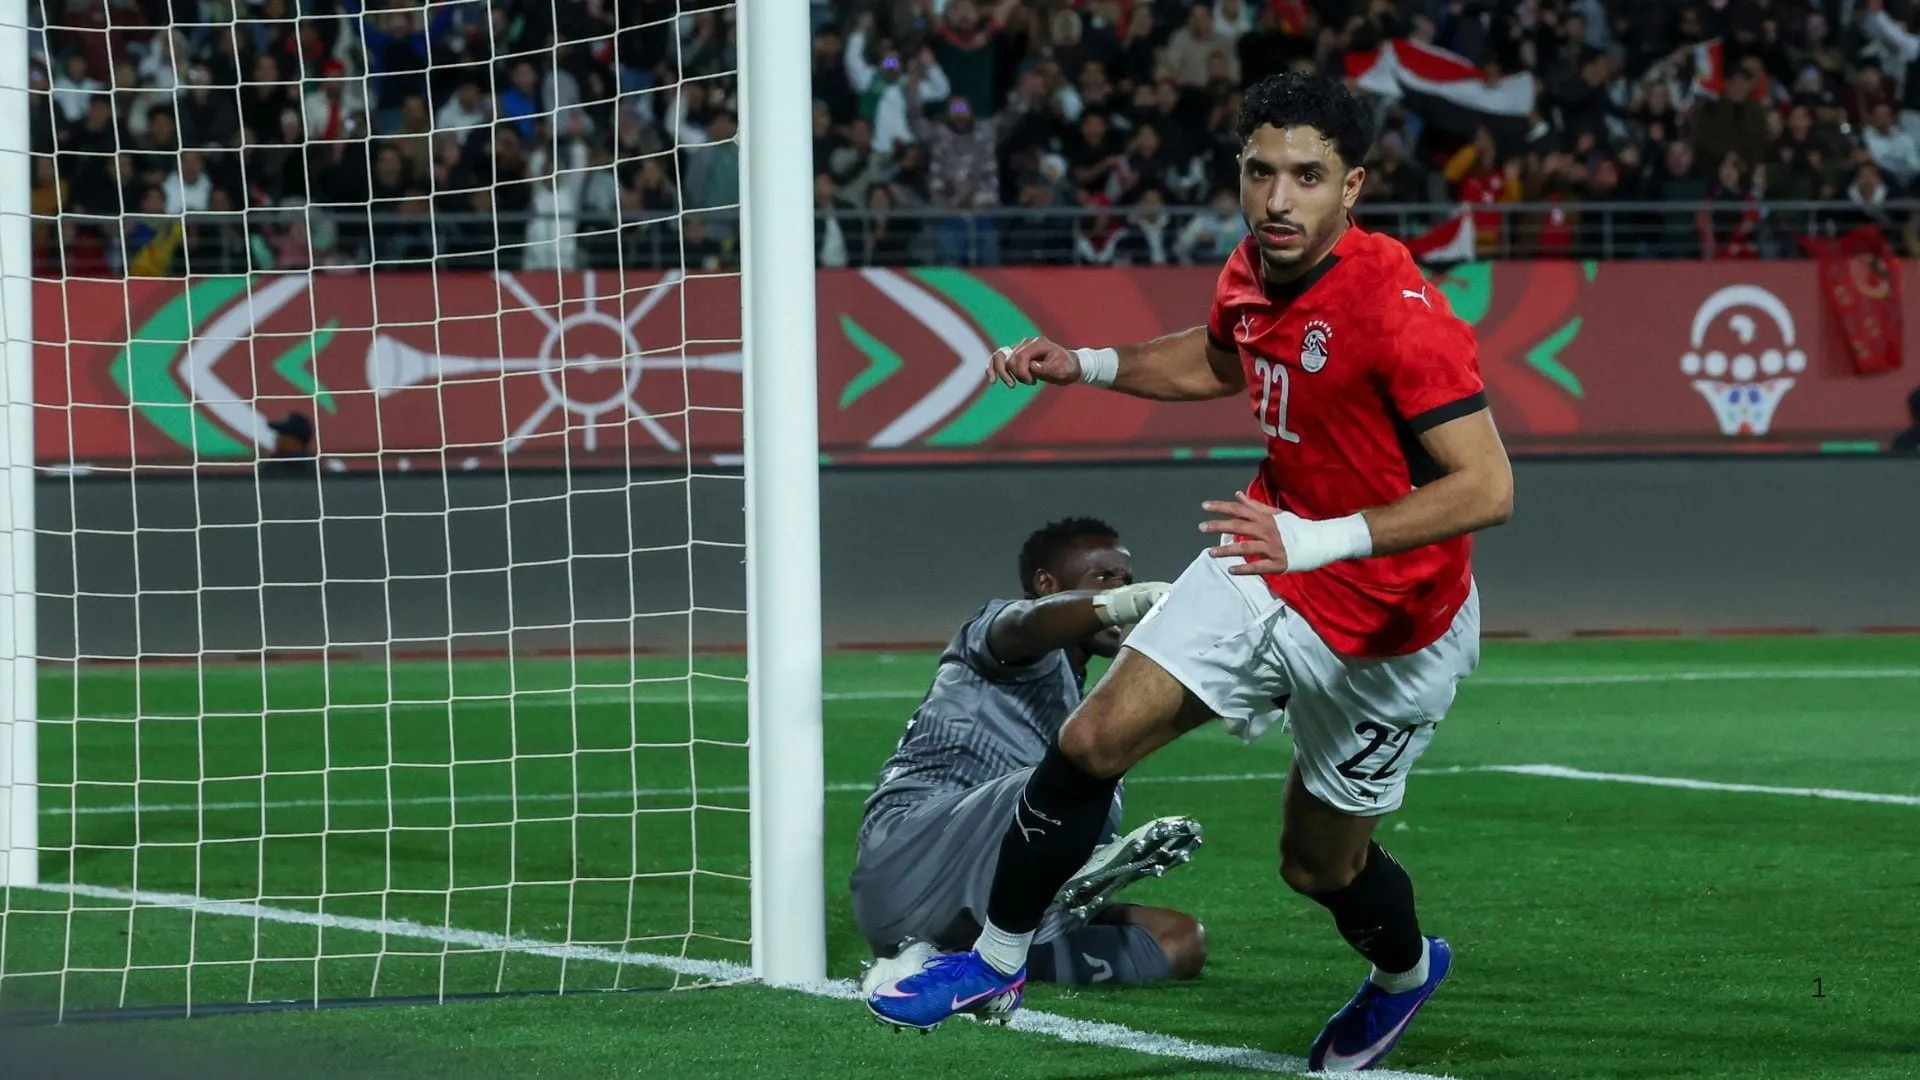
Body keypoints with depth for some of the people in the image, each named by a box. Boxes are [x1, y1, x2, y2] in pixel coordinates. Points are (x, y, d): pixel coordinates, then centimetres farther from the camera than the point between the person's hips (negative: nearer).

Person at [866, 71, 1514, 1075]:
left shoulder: (1398, 311, -30)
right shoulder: (1250, 276, -6)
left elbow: (1486, 486, -34)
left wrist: (1319, 541, -41)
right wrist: (1082, 366, 7)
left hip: (1386, 630, -6)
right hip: (1268, 570, 6)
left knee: (1319, 864, 11)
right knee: (1092, 739, -6)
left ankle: (1406, 969, 46)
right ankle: (996, 958, 12)